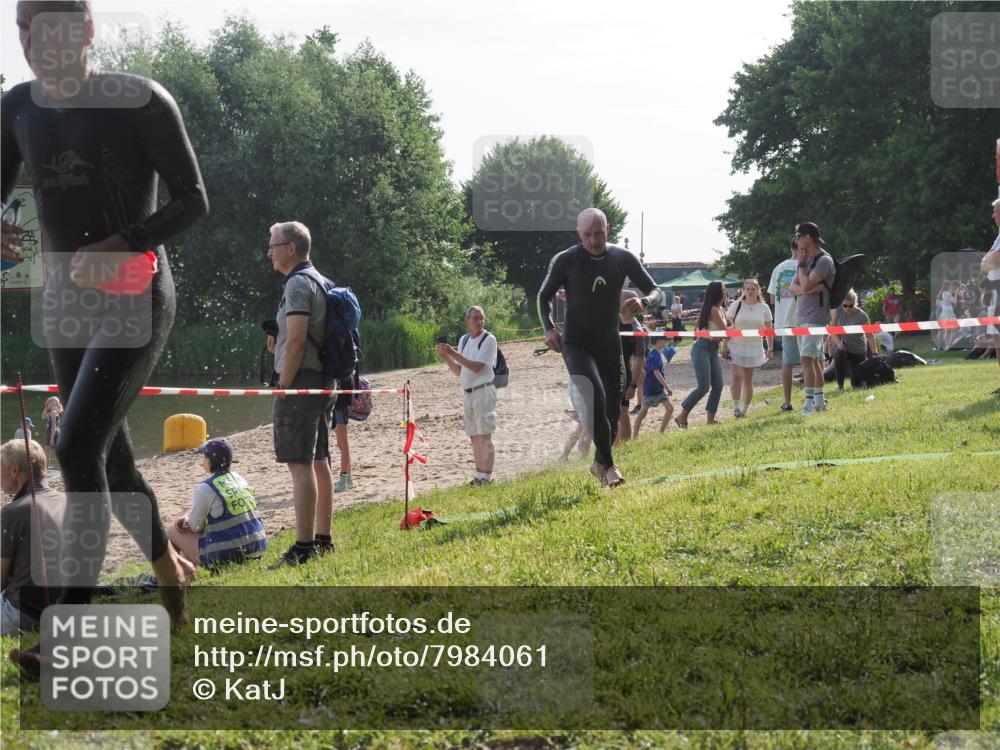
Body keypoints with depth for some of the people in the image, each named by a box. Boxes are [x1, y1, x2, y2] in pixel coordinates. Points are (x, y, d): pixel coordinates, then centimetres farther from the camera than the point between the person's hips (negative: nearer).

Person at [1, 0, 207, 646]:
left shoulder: (140, 101, -12)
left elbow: (193, 199, -10)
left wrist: (120, 245, -24)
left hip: (135, 299, -6)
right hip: (66, 302, 6)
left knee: (78, 448, -19)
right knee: (110, 458, 14)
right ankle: (170, 568, 40)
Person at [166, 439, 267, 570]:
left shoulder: (205, 489, -16)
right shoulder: (240, 480, 9)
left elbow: (195, 527, -6)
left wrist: (187, 521, 17)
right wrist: (188, 520, 10)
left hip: (226, 555, -8)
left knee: (172, 532, 10)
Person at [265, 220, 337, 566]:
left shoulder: (298, 283, -13)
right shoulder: (318, 281, 18)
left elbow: (296, 340, -20)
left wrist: (283, 386, -17)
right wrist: (279, 344, 12)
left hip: (300, 381, -10)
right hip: (321, 381, 10)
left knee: (300, 464, -12)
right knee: (318, 461, 13)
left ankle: (303, 547, -15)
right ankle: (323, 540, 18)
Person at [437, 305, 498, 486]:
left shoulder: (489, 339, -8)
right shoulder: (464, 340, 13)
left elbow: (477, 367, -18)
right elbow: (459, 371, 15)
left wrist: (454, 353, -18)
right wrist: (446, 357, 1)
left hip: (483, 391, -7)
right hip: (468, 393, 7)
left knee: (484, 435, -10)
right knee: (474, 436, 10)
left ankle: (487, 476, -11)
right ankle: (479, 475, 16)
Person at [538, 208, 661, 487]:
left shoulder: (623, 259, -3)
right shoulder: (565, 261, -9)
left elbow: (655, 290, 3)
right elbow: (544, 296, 4)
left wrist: (643, 302, -22)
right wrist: (549, 329, -13)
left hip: (610, 345, 4)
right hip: (576, 345, -4)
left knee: (612, 407, 9)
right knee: (595, 398, -25)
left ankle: (599, 463, 33)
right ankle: (608, 465, -16)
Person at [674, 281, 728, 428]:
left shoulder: (721, 309, 14)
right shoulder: (713, 310, -15)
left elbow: (729, 325, 23)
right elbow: (724, 330, -13)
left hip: (713, 350, 9)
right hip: (702, 348, -9)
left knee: (718, 386, 2)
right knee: (704, 386, -13)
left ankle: (710, 420, 6)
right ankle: (682, 416, -4)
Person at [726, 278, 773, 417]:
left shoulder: (764, 308, 4)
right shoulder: (736, 305, 0)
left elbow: (768, 330, 8)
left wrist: (770, 348, 2)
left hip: (754, 348, 2)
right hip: (737, 346, -2)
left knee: (748, 380, 8)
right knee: (737, 376, -15)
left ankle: (745, 409, 16)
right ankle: (736, 407, -12)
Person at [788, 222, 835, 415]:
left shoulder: (824, 260, -12)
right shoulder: (806, 259, 15)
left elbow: (806, 285, -21)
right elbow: (793, 287, 8)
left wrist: (801, 264, -7)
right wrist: (808, 289, -13)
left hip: (816, 317, -9)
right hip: (801, 317, 9)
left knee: (807, 358, -17)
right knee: (815, 360, 12)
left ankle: (810, 402, -18)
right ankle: (819, 401, 17)